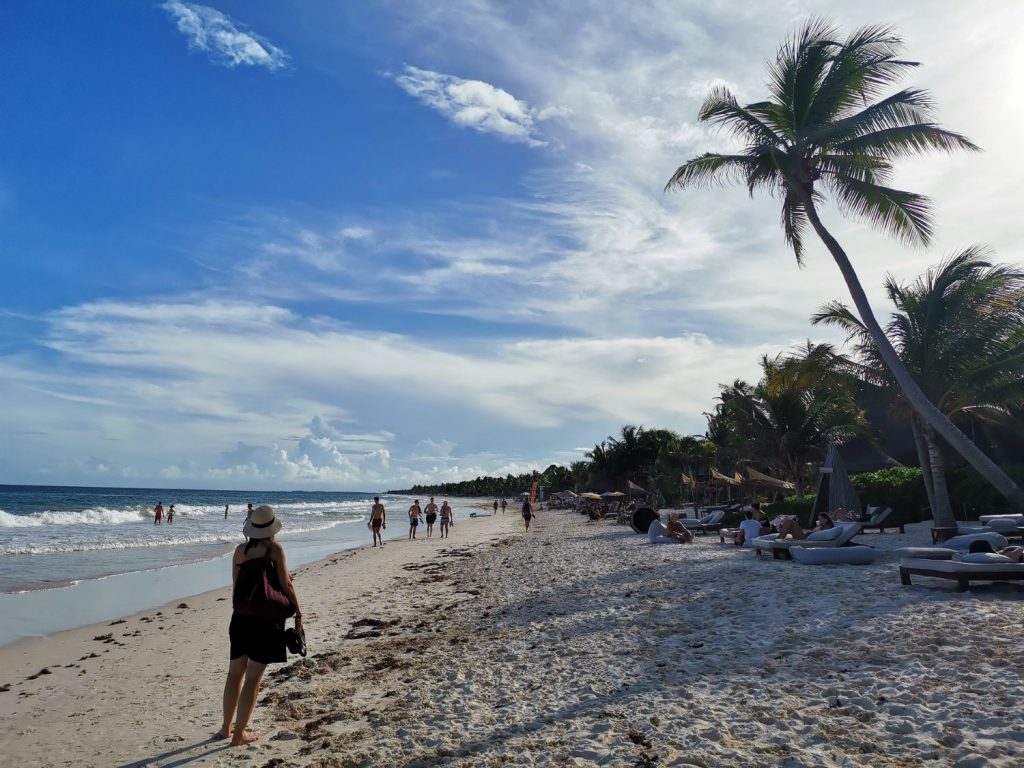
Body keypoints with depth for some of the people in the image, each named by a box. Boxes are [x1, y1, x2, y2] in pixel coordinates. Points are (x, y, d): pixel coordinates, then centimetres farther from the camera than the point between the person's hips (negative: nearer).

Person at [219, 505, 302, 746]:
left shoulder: (239, 550, 1)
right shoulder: (275, 550, -12)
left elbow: (236, 585, 9)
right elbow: (286, 586, -13)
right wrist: (298, 613, -3)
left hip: (241, 616, 5)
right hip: (266, 618, -5)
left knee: (235, 672, 19)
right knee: (253, 677, 5)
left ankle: (226, 727, 31)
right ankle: (239, 734, 12)